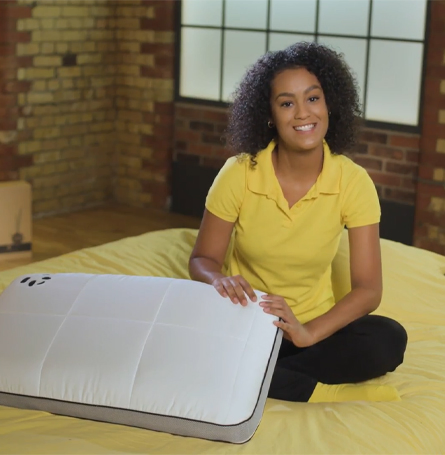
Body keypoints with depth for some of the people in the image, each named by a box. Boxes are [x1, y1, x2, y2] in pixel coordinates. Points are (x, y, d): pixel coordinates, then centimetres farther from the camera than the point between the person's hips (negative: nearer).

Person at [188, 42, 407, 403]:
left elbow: (368, 288, -13)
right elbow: (202, 259, -3)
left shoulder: (354, 181, -11)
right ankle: (321, 394, -23)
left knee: (389, 340, -28)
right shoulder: (238, 174, -12)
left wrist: (310, 332, -30)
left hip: (312, 326, 1)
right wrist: (220, 279, -29)